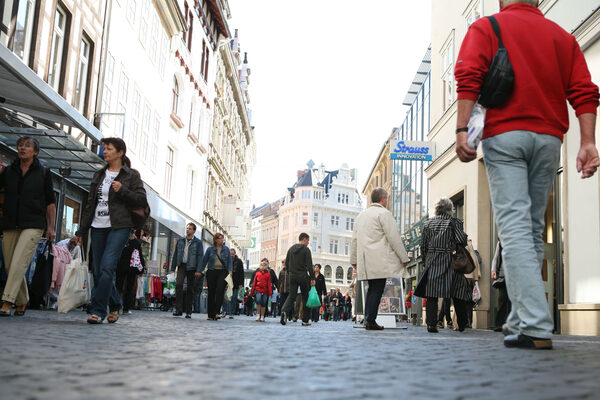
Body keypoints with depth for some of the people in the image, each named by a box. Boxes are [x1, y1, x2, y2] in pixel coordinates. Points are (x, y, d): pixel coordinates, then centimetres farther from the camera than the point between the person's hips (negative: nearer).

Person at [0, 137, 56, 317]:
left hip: (33, 224, -4)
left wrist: (51, 226, 3)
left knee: (18, 263, -16)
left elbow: (50, 202, 8)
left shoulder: (43, 173, 7)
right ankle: (21, 302, 18)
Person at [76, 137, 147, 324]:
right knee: (98, 271, 5)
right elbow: (90, 204, 17)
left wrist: (122, 190, -15)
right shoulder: (99, 175, 17)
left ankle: (97, 310, -12)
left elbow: (142, 200, -2)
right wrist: (81, 230, 14)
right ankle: (114, 305, 22)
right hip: (98, 227, 5)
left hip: (119, 227, -5)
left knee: (107, 268, -16)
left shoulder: (131, 175, 3)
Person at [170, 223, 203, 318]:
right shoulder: (180, 241, 12)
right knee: (178, 284, -18)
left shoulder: (198, 242, 2)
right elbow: (175, 255, 14)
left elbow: (200, 256, -3)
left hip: (192, 267, -2)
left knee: (190, 289, 2)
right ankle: (178, 309, -16)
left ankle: (188, 312, 10)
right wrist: (172, 268, 7)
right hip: (181, 266, 2)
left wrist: (198, 270, -13)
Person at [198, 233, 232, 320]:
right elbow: (204, 261, 10)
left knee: (220, 291, -17)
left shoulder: (226, 249, 9)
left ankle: (216, 312, -19)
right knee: (211, 292, 2)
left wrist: (230, 271, -5)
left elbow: (229, 261, 8)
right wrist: (199, 271, 7)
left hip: (222, 272, -1)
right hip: (211, 272, 1)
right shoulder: (210, 249, 6)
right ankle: (211, 315, 9)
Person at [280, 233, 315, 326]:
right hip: (303, 276, -4)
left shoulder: (291, 249, 11)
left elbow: (286, 263, 13)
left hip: (292, 276, 4)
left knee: (291, 296, 4)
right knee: (305, 297, 7)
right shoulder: (306, 249, -7)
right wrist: (312, 278, -10)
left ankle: (284, 311, -25)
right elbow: (309, 265, -12)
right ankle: (305, 320, 9)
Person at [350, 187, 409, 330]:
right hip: (380, 259, -8)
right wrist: (404, 258, -4)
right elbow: (394, 238, -9)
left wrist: (354, 260, 25)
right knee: (377, 289, -7)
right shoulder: (384, 213, -5)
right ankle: (370, 321, -9)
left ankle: (368, 320, 13)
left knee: (372, 289, 14)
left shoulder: (361, 215, 19)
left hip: (365, 260, 8)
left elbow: (355, 240, 20)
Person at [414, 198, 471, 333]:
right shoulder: (454, 222, -2)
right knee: (458, 293, 10)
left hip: (431, 263, 2)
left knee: (431, 295, 2)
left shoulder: (428, 223, 8)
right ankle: (462, 325, 17)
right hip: (449, 262, -2)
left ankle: (431, 324, -7)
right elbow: (461, 240, -14)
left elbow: (423, 246, 9)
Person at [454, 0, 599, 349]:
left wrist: (462, 130, -13)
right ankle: (520, 321, 12)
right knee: (533, 229, 9)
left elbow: (469, 79, -7)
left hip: (504, 135, -4)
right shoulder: (562, 36, 20)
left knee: (515, 227, -10)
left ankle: (536, 327, -18)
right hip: (549, 138, 4)